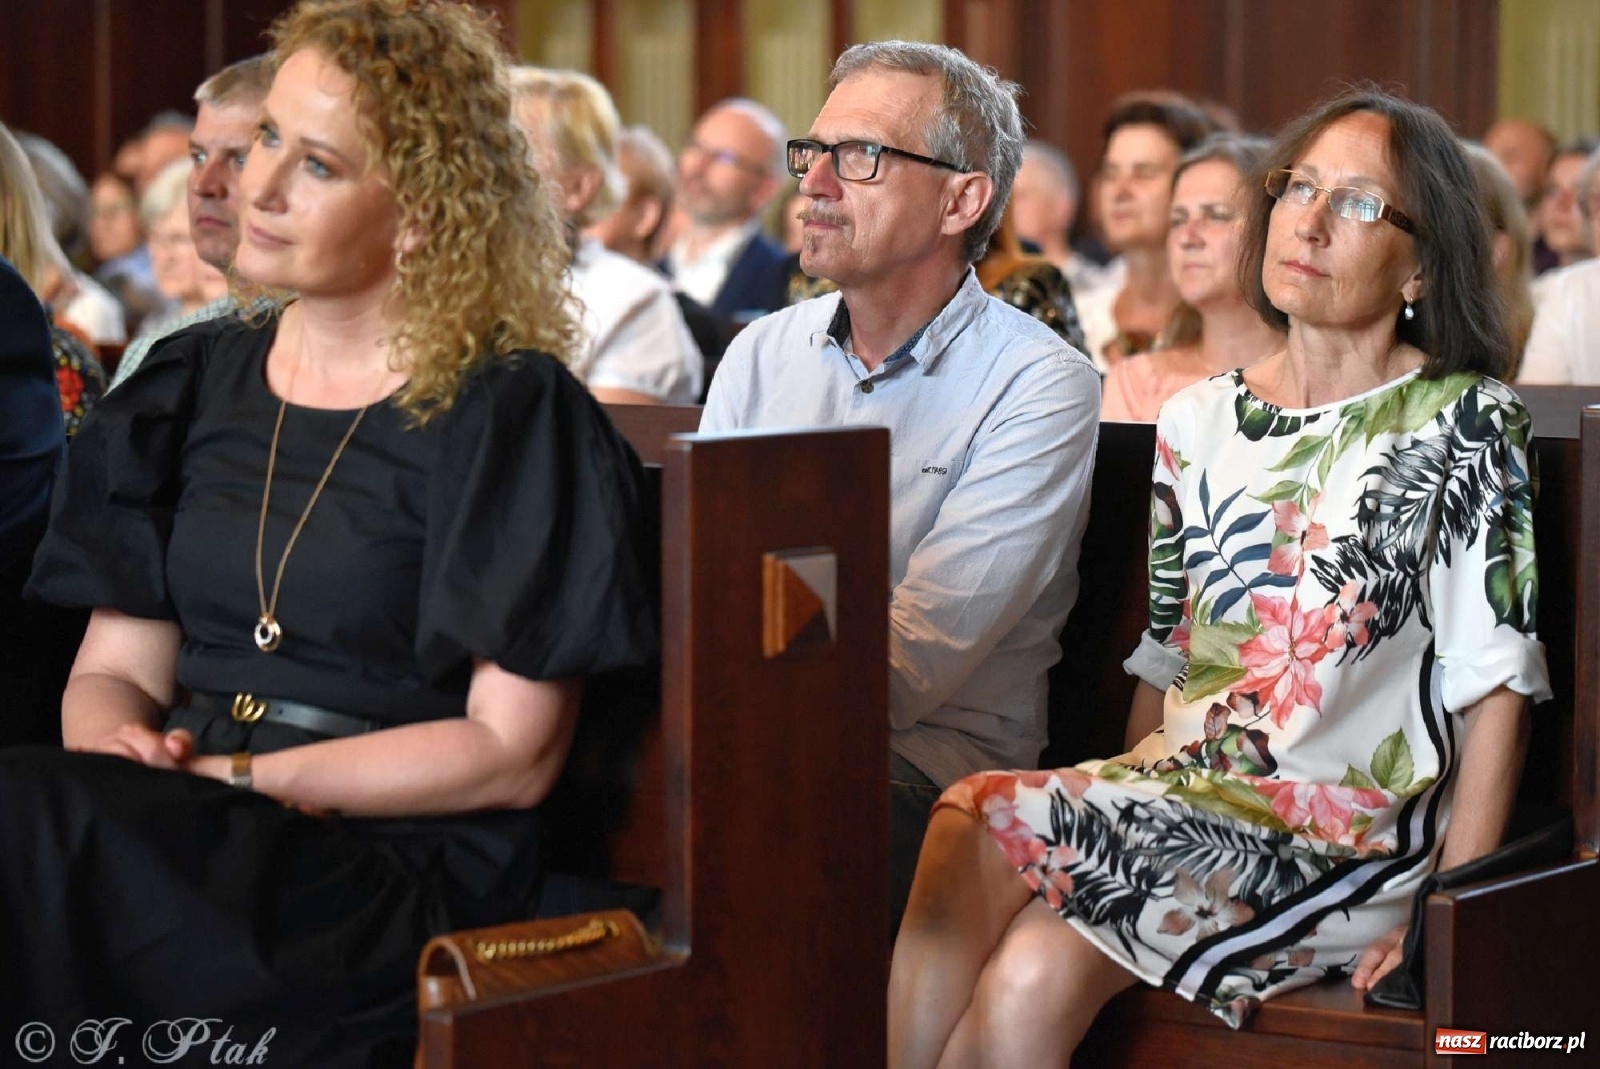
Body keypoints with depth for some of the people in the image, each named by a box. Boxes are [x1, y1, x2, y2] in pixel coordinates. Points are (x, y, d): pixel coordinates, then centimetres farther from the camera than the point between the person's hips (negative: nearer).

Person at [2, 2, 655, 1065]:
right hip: (192, 838, 5)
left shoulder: (507, 412, -2)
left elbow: (513, 755, -6)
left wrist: (235, 776, -12)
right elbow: (116, 666, 15)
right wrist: (117, 742, -10)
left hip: (397, 874, -5)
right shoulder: (199, 383, 16)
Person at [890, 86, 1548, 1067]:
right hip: (1175, 794, 5)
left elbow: (1497, 690, -4)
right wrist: (1118, 812, 3)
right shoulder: (1198, 423, 17)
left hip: (1349, 831, -5)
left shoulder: (1464, 424, 1)